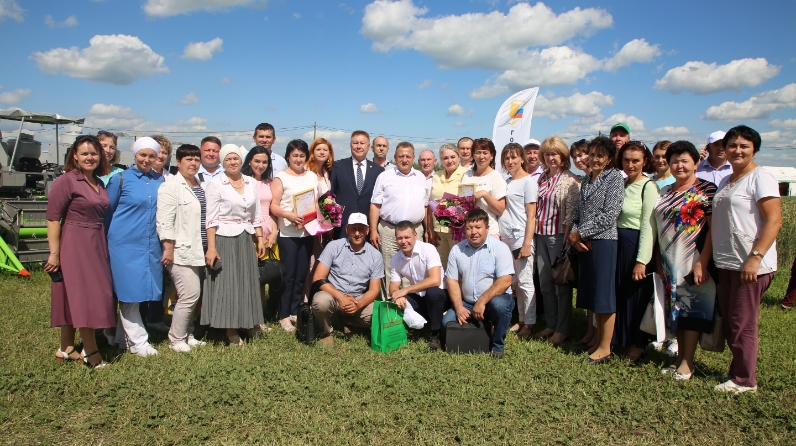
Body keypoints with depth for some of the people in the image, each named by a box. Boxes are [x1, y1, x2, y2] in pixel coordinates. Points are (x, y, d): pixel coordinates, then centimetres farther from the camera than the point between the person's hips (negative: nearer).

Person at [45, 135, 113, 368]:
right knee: (84, 296, -5)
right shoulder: (66, 181, -9)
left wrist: (104, 247, 11)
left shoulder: (100, 183, 12)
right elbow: (52, 218, -12)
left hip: (96, 245, 7)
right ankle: (91, 351, 5)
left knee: (73, 298, 13)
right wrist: (54, 253, -15)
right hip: (73, 244, -7)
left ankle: (66, 348, 23)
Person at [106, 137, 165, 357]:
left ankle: (122, 337, 24)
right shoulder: (120, 179, -1)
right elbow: (108, 211, 5)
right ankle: (137, 341, 8)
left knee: (143, 291, 8)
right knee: (129, 292, -2)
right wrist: (108, 240, 7)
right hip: (126, 243, -4)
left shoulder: (160, 181, 9)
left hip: (151, 245, 4)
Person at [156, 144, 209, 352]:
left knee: (192, 294, 9)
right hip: (181, 250, -7)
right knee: (190, 294, -10)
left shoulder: (200, 186, 16)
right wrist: (168, 248, -17)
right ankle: (176, 339, 5)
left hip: (196, 250, 7)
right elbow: (165, 221, -13)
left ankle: (187, 335, 22)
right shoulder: (170, 186, -7)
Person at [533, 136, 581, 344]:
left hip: (558, 236, -7)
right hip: (541, 236, 7)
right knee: (545, 283, 12)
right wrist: (533, 233, 9)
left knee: (561, 283, 3)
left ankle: (562, 329, 14)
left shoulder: (570, 180, -8)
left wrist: (567, 240, -17)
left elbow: (571, 213, -13)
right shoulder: (542, 178, 12)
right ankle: (551, 324, 25)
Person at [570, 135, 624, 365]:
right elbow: (577, 211, 14)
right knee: (592, 294, 11)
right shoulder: (587, 180, 15)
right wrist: (574, 234, -5)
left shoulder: (615, 178, -5)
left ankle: (605, 348, 6)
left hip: (603, 241, -7)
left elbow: (609, 215, -14)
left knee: (605, 293, -1)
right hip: (583, 243, 7)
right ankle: (598, 339, 22)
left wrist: (581, 232, -11)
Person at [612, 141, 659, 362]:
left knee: (636, 296, 5)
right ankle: (621, 340, 29)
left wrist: (642, 260, -19)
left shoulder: (648, 187, -11)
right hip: (617, 244, 7)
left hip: (636, 245, -6)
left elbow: (648, 227, -15)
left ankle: (638, 344, 21)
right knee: (618, 294, 13)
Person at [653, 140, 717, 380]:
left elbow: (714, 228, -13)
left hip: (694, 262, -6)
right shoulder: (664, 193, 11)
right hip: (670, 263, 6)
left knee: (692, 308, 1)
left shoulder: (706, 190, -7)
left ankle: (688, 362, 10)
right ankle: (680, 357, 22)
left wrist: (702, 263, -19)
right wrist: (659, 261, 9)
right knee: (676, 308, 11)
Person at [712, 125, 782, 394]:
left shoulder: (761, 178, -9)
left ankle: (745, 380, 12)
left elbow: (774, 221, -17)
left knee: (742, 324, -1)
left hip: (751, 265, -8)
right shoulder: (725, 182, 16)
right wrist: (705, 260, 17)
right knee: (729, 323, 14)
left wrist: (755, 257, -25)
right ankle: (737, 370, 28)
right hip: (726, 263, 8)